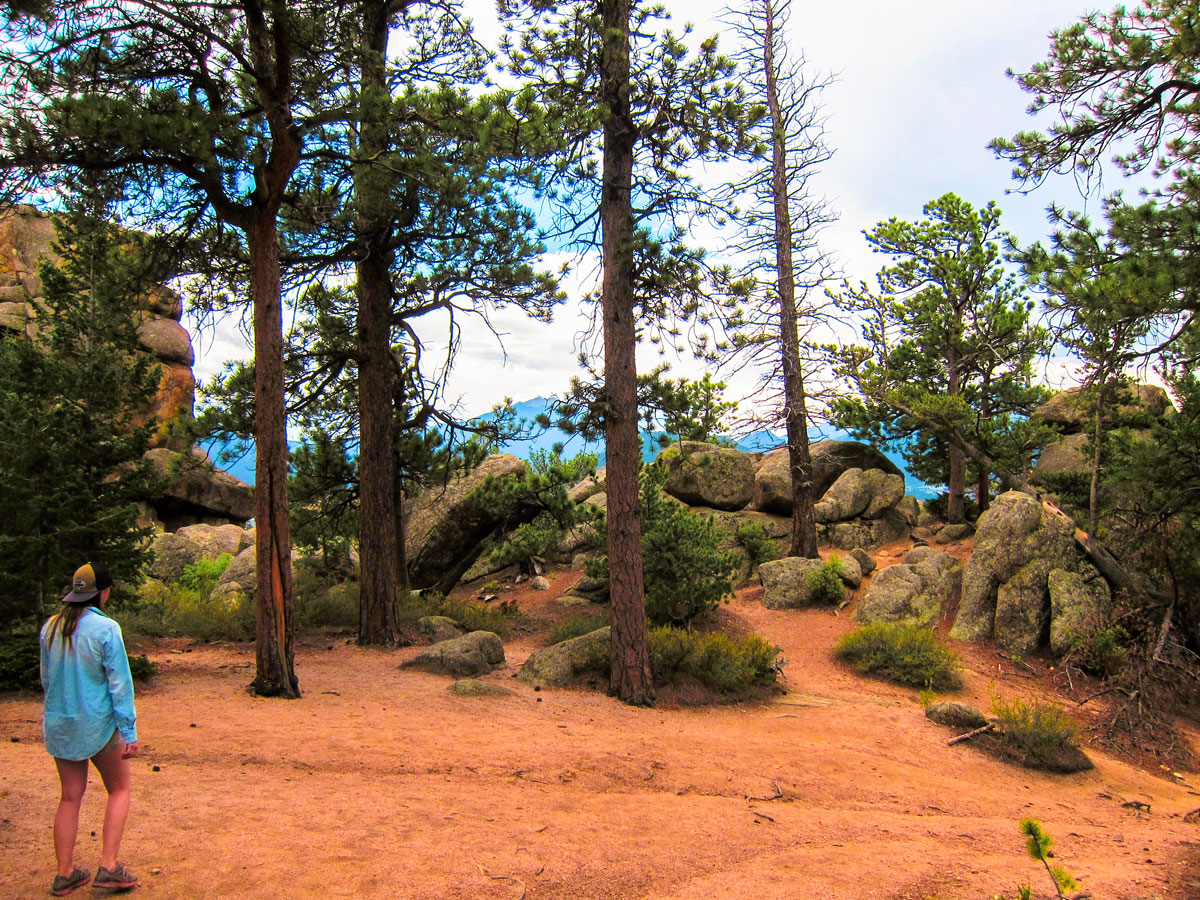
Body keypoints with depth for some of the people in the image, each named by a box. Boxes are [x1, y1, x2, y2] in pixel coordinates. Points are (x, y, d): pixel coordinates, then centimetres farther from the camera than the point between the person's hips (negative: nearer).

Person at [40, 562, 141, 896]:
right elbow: (120, 684, -14)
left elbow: (46, 678, 13)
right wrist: (130, 733, -9)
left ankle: (64, 874, 20)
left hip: (59, 725, 5)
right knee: (119, 791, 11)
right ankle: (108, 868, 4)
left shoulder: (50, 627, 1)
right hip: (98, 725, -5)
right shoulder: (105, 629, -16)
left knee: (70, 797, 15)